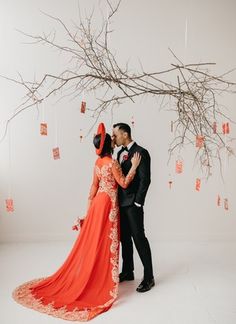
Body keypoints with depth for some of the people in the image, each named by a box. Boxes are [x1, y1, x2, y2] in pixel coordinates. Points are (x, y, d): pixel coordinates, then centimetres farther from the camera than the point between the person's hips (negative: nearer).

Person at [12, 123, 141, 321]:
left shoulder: (98, 162, 7)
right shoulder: (112, 163, -18)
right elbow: (124, 184, -13)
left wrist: (90, 205, 18)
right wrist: (134, 166, -10)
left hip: (98, 202, 8)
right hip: (107, 204, -8)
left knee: (93, 241, 16)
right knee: (104, 242, 2)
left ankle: (85, 278, 28)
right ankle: (101, 281, 14)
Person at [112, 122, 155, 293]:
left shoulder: (141, 152, -12)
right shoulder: (120, 153, 13)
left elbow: (145, 180, -16)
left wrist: (137, 203, -16)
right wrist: (117, 199, 10)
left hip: (132, 204, -8)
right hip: (121, 203, 8)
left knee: (139, 237, -3)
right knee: (125, 238, 15)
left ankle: (149, 277, 9)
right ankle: (127, 272, 30)